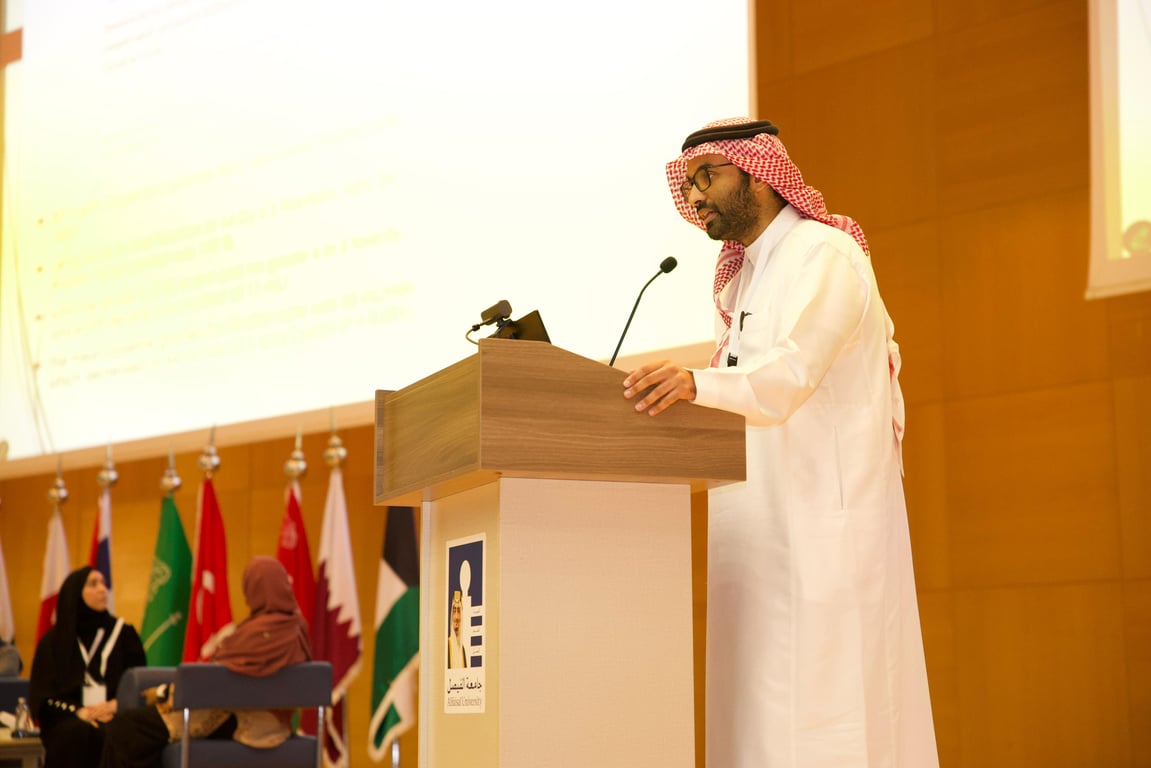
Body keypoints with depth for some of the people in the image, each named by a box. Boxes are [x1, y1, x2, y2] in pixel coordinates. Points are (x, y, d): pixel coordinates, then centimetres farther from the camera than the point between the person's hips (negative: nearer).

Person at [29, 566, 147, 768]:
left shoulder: (124, 633, 15)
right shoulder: (53, 642, 14)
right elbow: (42, 697, 7)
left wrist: (115, 705, -10)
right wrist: (79, 711, -13)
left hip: (115, 716, 0)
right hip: (66, 720, 0)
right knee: (77, 733, -37)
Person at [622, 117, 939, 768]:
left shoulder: (826, 255, -7)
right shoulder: (743, 280, 22)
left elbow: (790, 374, -24)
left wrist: (697, 383, -41)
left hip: (821, 523, -9)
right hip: (759, 530, 9)